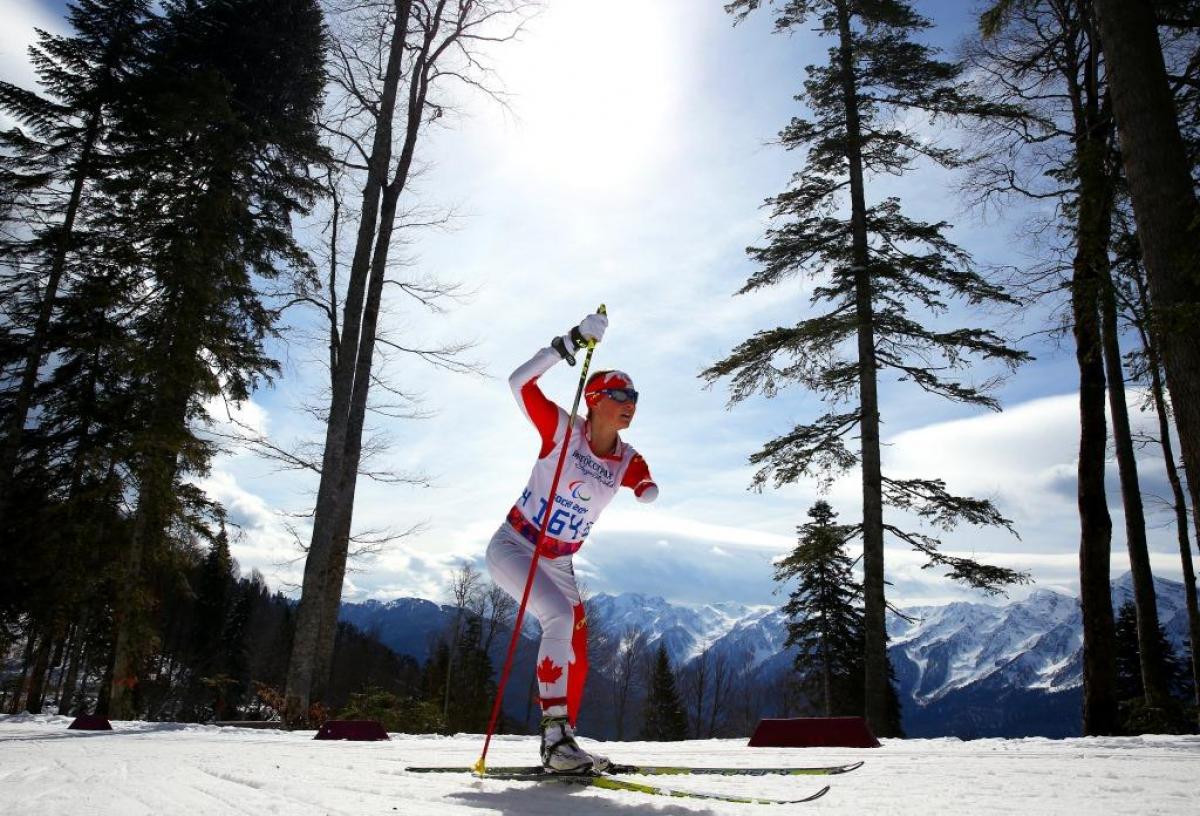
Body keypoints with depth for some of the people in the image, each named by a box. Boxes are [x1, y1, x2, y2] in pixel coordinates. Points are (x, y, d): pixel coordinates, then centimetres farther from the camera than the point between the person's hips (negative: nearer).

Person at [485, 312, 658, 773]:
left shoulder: (628, 460, -2)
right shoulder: (563, 430, -17)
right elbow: (520, 384, -27)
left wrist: (647, 490, -25)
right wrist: (569, 344, -33)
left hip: (559, 565, 6)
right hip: (513, 548, -6)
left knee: (576, 654, 2)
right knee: (561, 617, -27)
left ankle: (559, 743, 17)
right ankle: (556, 733, -23)